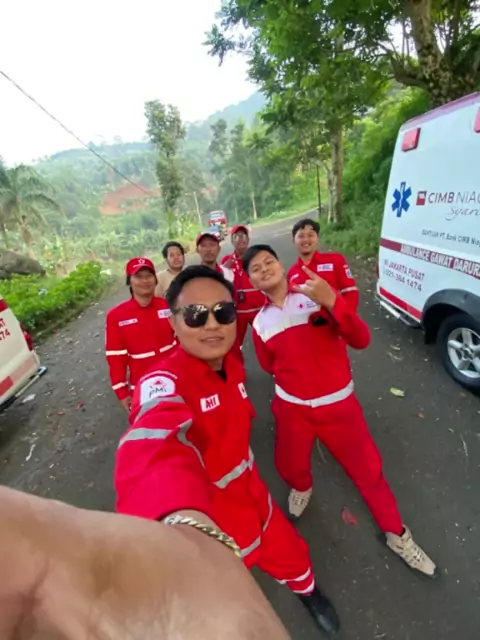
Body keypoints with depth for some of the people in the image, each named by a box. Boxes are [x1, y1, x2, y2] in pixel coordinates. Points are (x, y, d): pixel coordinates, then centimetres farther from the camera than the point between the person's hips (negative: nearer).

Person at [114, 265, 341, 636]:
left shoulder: (232, 364, -8)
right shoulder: (164, 382, -32)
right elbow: (154, 449, -53)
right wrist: (184, 521, -70)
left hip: (253, 501, 6)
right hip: (213, 528, -5)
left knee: (291, 556, 28)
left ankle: (307, 591, 64)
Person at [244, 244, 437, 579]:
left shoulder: (319, 293, -12)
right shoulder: (260, 323, -4)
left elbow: (361, 340, -20)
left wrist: (332, 301, -33)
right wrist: (296, 375, 0)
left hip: (338, 403, -1)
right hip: (292, 408, 2)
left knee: (368, 470, 10)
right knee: (290, 468, 13)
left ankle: (396, 533, 39)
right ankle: (302, 487, 52)